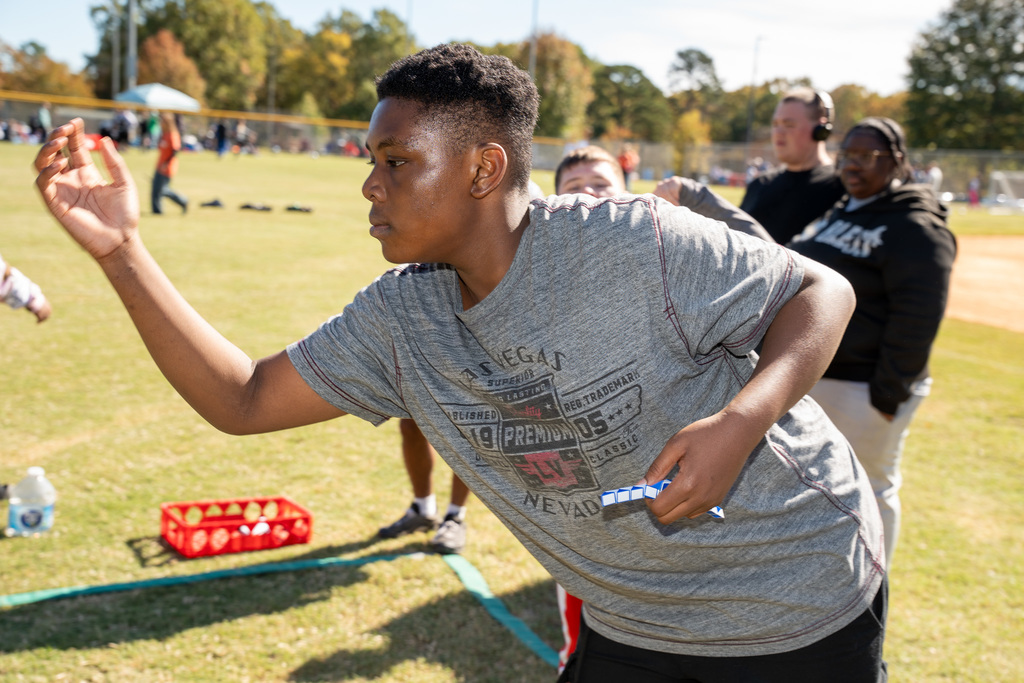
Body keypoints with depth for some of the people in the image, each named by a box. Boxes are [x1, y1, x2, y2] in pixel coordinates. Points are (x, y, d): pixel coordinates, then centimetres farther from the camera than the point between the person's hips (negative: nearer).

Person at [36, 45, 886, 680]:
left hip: (800, 603, -4)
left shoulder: (632, 244, -25)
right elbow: (242, 400, -6)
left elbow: (825, 289, -15)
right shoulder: (399, 319, -7)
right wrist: (121, 250, -14)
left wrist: (741, 419, -32)